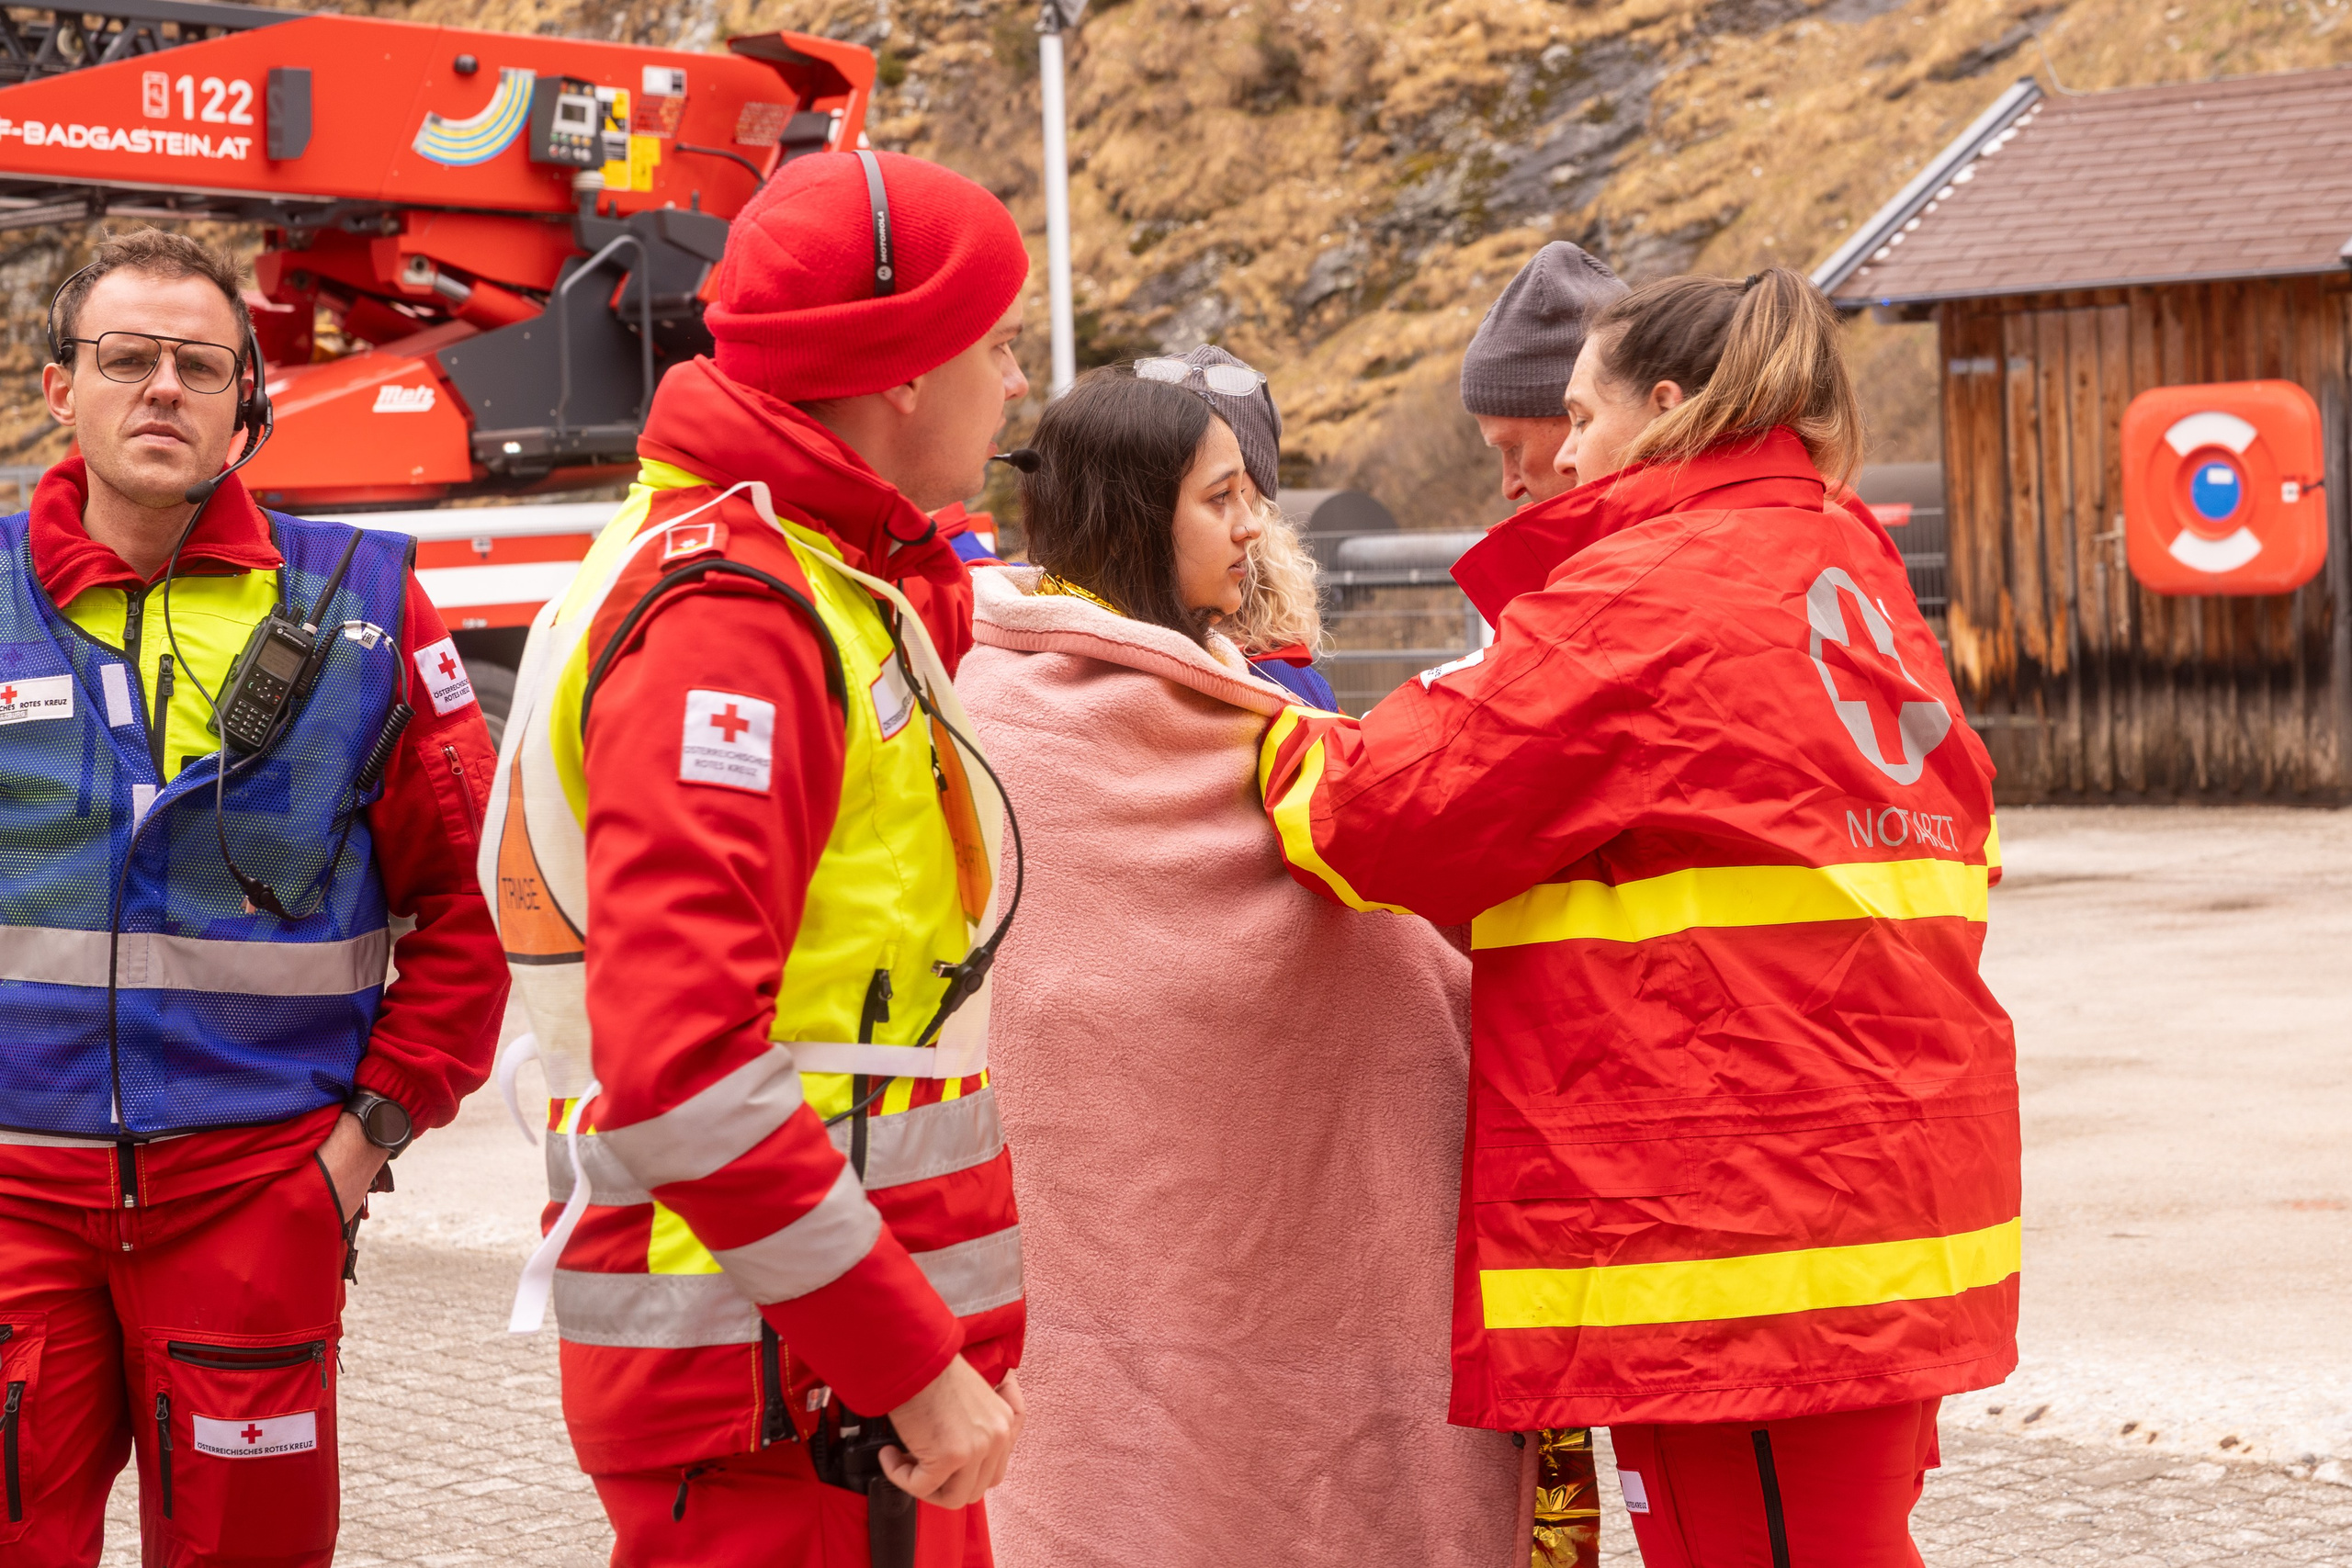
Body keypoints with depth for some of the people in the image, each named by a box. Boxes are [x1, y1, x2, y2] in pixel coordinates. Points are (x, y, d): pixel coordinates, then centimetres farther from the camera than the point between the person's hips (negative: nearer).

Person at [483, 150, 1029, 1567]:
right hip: (782, 1396, -10)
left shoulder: (838, 588, 17)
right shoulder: (726, 614, -15)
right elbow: (682, 1070, -24)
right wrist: (917, 1360, -22)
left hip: (863, 1379, 10)